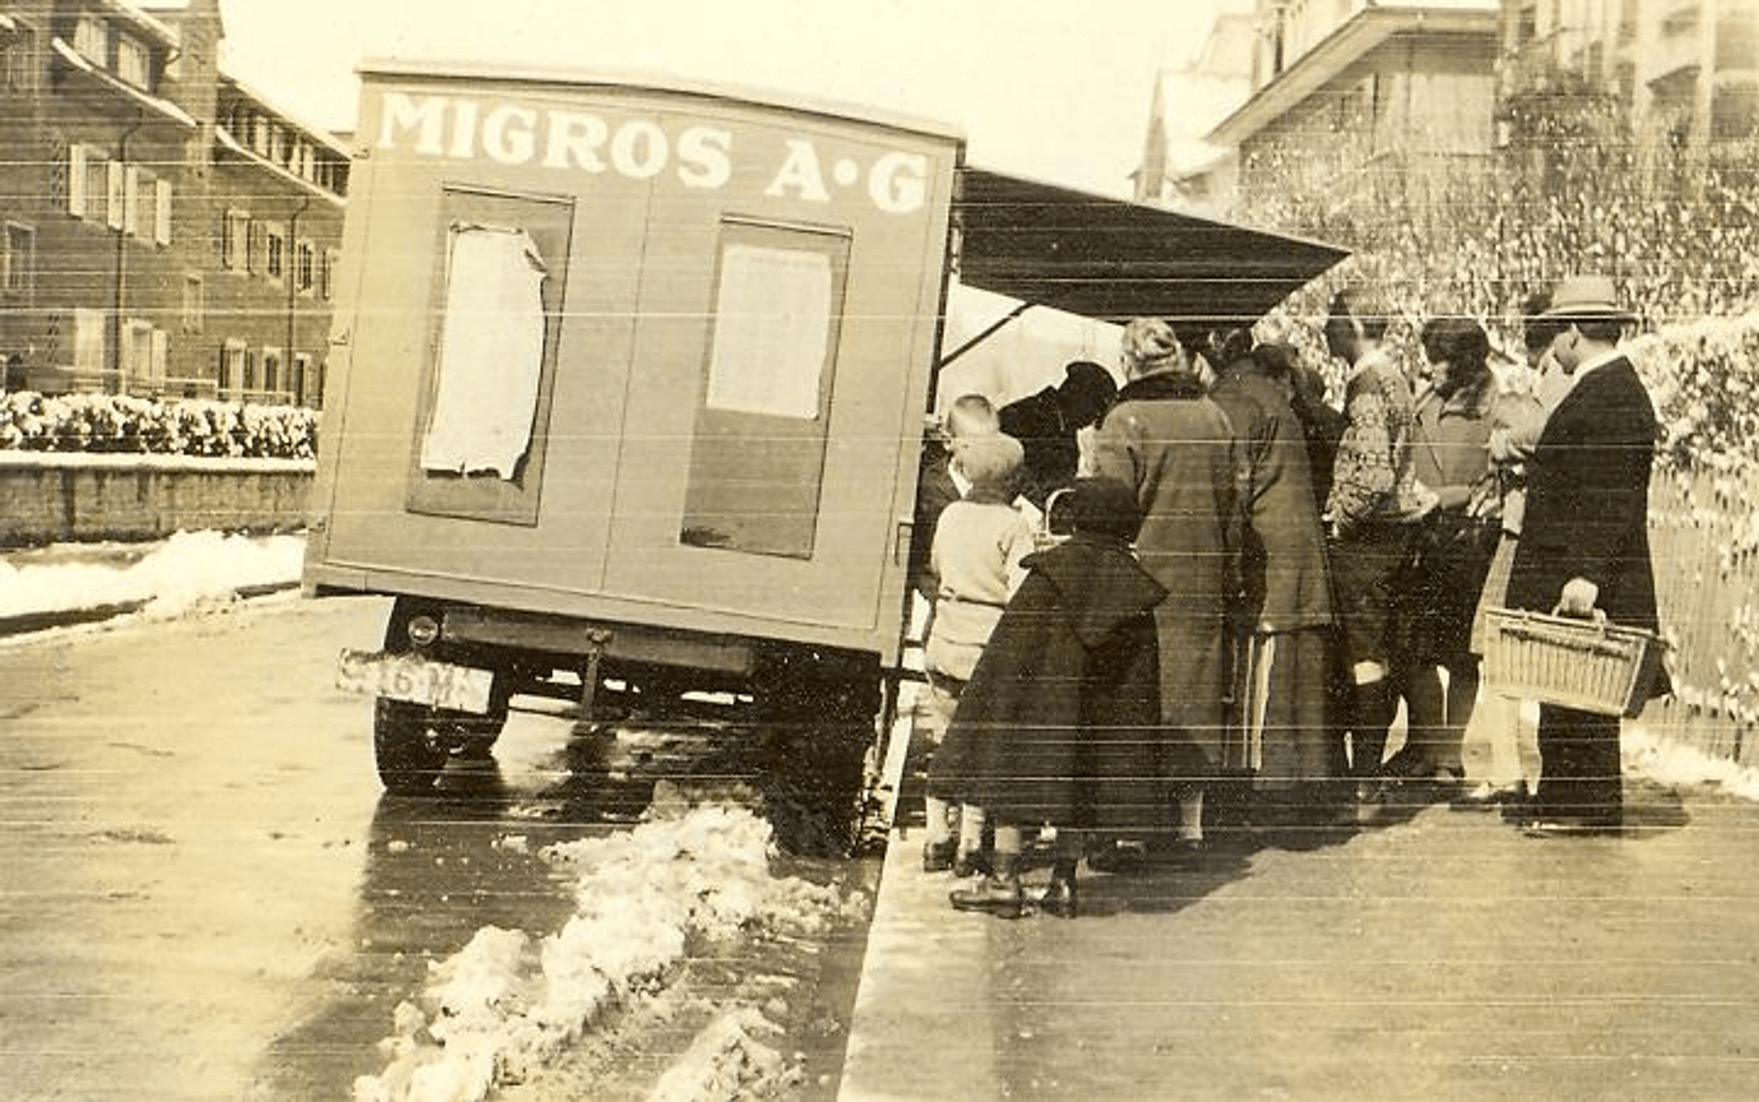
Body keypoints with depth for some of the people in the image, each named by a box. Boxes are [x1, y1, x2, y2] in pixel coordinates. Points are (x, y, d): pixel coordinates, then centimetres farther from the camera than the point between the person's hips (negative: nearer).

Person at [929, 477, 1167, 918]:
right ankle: (1063, 883, 12)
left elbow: (1012, 650, -8)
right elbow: (1141, 681, 4)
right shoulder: (1132, 584, 1)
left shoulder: (1050, 571, -8)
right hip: (1098, 711, 3)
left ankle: (1005, 878, 0)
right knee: (1079, 784, 12)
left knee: (1013, 773, 4)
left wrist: (997, 705, -1)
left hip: (1041, 697, -3)